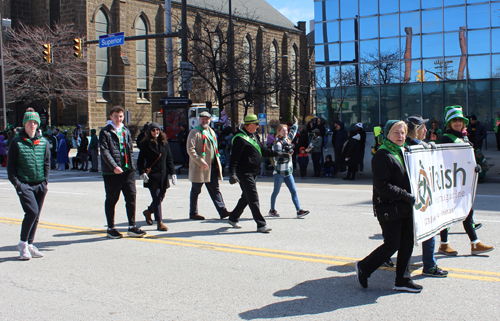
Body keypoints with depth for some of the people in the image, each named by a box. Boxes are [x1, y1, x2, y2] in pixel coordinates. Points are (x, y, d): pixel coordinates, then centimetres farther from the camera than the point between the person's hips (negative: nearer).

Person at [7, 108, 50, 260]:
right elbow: (10, 164, 1)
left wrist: (45, 180, 5)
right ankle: (23, 243, -1)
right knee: (32, 211, -17)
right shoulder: (16, 142, -1)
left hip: (40, 185, 4)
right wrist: (16, 182, -7)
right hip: (24, 184, -4)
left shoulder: (43, 142, 9)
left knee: (36, 216, 8)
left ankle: (29, 244, 21)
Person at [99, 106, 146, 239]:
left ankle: (132, 227, 9)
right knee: (111, 200, 4)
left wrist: (131, 166, 11)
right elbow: (104, 151, -13)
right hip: (111, 172, -5)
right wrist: (114, 166, -24)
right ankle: (111, 228, 15)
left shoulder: (126, 131, 17)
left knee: (131, 197, 2)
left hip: (127, 170, 5)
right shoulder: (105, 132, -3)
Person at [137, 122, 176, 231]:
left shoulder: (164, 143, 11)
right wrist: (142, 173, -14)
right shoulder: (145, 144, -1)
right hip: (152, 176, -5)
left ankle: (148, 211, 39)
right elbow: (140, 160, -2)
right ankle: (159, 223, -2)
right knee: (156, 199, -7)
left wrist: (173, 173, 7)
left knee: (161, 197, 11)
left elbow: (169, 159, 13)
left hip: (163, 175, 5)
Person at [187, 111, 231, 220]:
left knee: (215, 189, 6)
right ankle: (193, 213, 13)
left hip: (212, 166, 7)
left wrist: (217, 163, 15)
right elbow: (190, 149, -15)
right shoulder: (194, 132, -7)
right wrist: (200, 161, -22)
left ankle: (222, 211, 6)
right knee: (195, 191, 3)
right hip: (199, 167, -7)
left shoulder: (211, 132, 17)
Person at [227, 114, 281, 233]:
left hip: (253, 172, 10)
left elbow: (263, 150, 26)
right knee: (253, 198, -8)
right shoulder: (240, 138, -15)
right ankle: (261, 224, -5)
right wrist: (232, 173, -25)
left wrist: (277, 153, 25)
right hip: (244, 173, -10)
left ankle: (233, 218, 30)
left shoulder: (254, 136, 15)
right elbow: (234, 157, -19)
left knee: (246, 197, 17)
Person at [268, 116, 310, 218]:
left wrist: (295, 123, 42)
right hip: (279, 172, -6)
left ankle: (299, 211, -3)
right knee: (276, 192, 6)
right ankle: (272, 210, 20)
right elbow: (276, 157, -18)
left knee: (294, 191, -1)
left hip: (288, 172, 6)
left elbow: (293, 131, 32)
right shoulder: (277, 143, -11)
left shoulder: (288, 140, 11)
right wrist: (287, 154, -26)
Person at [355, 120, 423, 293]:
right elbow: (382, 186, -21)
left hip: (404, 207, 9)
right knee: (392, 245, -3)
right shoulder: (382, 155, -14)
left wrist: (411, 197, 12)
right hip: (389, 208, -9)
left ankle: (402, 280, 19)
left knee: (407, 243, 9)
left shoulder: (403, 152, 15)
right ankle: (363, 267, 17)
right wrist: (406, 196, -22)